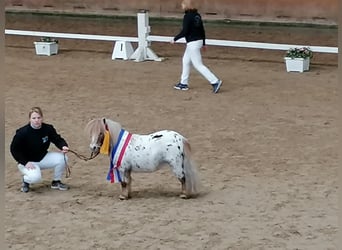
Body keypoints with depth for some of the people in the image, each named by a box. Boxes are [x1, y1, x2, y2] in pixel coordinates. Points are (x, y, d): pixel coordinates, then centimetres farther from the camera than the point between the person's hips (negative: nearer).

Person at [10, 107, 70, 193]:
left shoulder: (48, 129, -10)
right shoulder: (22, 132, -20)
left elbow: (57, 139, -2)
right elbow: (14, 149, -13)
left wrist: (63, 146, -26)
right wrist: (25, 162, -21)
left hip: (43, 158, 5)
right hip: (27, 162, -5)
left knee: (62, 158, -17)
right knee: (35, 177, -34)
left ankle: (56, 182, 6)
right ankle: (25, 180, 5)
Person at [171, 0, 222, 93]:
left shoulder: (187, 16, -17)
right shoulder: (197, 15, 9)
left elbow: (184, 31, -21)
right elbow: (202, 30, 13)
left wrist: (175, 39, -8)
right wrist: (203, 43, 21)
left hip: (192, 44, -10)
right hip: (199, 41, 10)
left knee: (198, 65, -6)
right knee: (186, 61, 21)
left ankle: (215, 81, -12)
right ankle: (184, 83, 28)